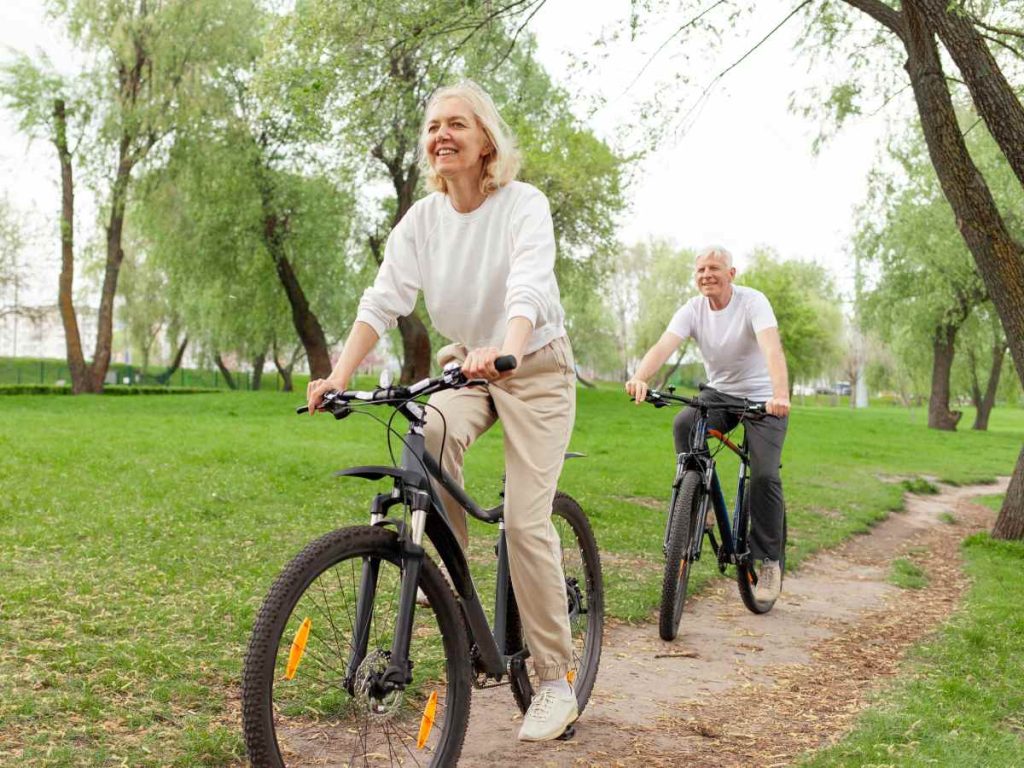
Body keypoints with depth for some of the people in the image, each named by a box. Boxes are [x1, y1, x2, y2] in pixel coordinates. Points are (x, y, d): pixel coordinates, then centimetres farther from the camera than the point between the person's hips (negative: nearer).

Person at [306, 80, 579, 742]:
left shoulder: (524, 204, -17)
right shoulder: (422, 219, -3)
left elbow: (527, 289, -34)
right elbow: (383, 300, -12)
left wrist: (504, 348, -54)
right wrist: (339, 376, -27)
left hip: (536, 368, -4)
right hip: (466, 365, 4)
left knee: (526, 520, -12)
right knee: (432, 433, -31)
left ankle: (557, 684, 2)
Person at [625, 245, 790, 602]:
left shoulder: (753, 302, -18)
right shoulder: (692, 310, -7)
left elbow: (772, 348, -34)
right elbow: (663, 346, -24)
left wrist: (780, 394, -53)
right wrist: (639, 378, -46)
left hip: (762, 398, -3)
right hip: (720, 393, 4)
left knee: (764, 475, -17)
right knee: (684, 424, -29)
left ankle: (770, 561, -1)